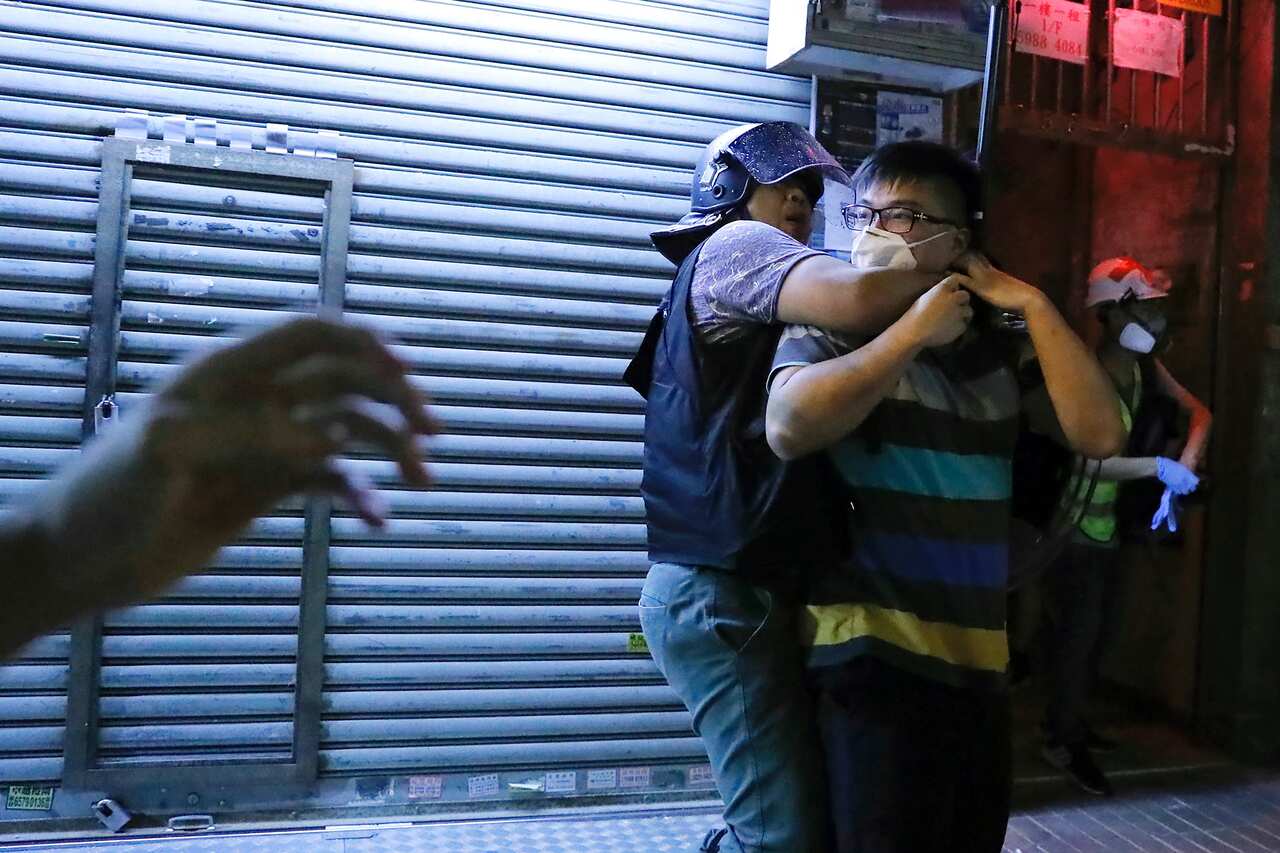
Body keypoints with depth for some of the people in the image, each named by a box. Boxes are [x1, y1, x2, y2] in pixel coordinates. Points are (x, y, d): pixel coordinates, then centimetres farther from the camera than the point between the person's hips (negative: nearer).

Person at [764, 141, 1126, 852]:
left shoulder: (999, 349, 7)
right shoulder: (831, 329, -5)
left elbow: (1100, 434, -3)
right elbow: (788, 428, -25)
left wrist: (1035, 306, -4)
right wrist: (913, 329, -17)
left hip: (980, 663, 6)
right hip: (873, 662, -5)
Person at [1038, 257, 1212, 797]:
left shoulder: (1146, 368, 4)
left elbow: (1199, 411, 11)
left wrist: (1188, 460, -6)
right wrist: (1160, 466, -24)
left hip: (1111, 521, 9)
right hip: (1075, 523, -9)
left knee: (1100, 628, 15)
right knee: (1079, 630, -5)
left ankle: (1069, 722, 31)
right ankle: (1064, 740, 8)